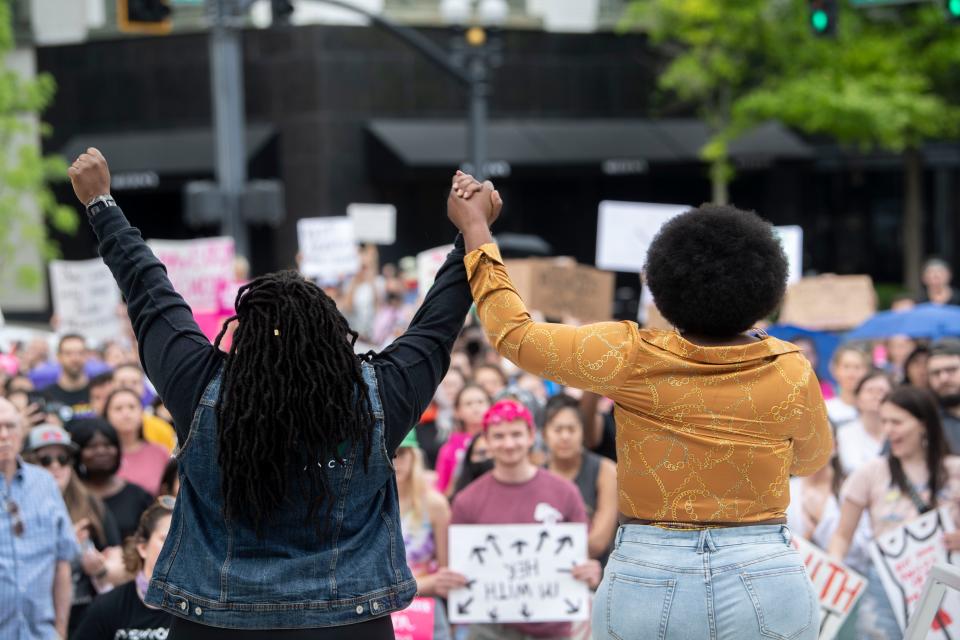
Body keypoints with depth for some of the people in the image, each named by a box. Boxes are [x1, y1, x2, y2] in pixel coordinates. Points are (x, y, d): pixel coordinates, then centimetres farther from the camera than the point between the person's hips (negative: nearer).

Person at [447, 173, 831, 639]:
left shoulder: (633, 359, -8)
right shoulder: (791, 371, -3)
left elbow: (514, 335, 0)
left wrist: (475, 228, 8)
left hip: (647, 586, 0)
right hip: (765, 588, 1)